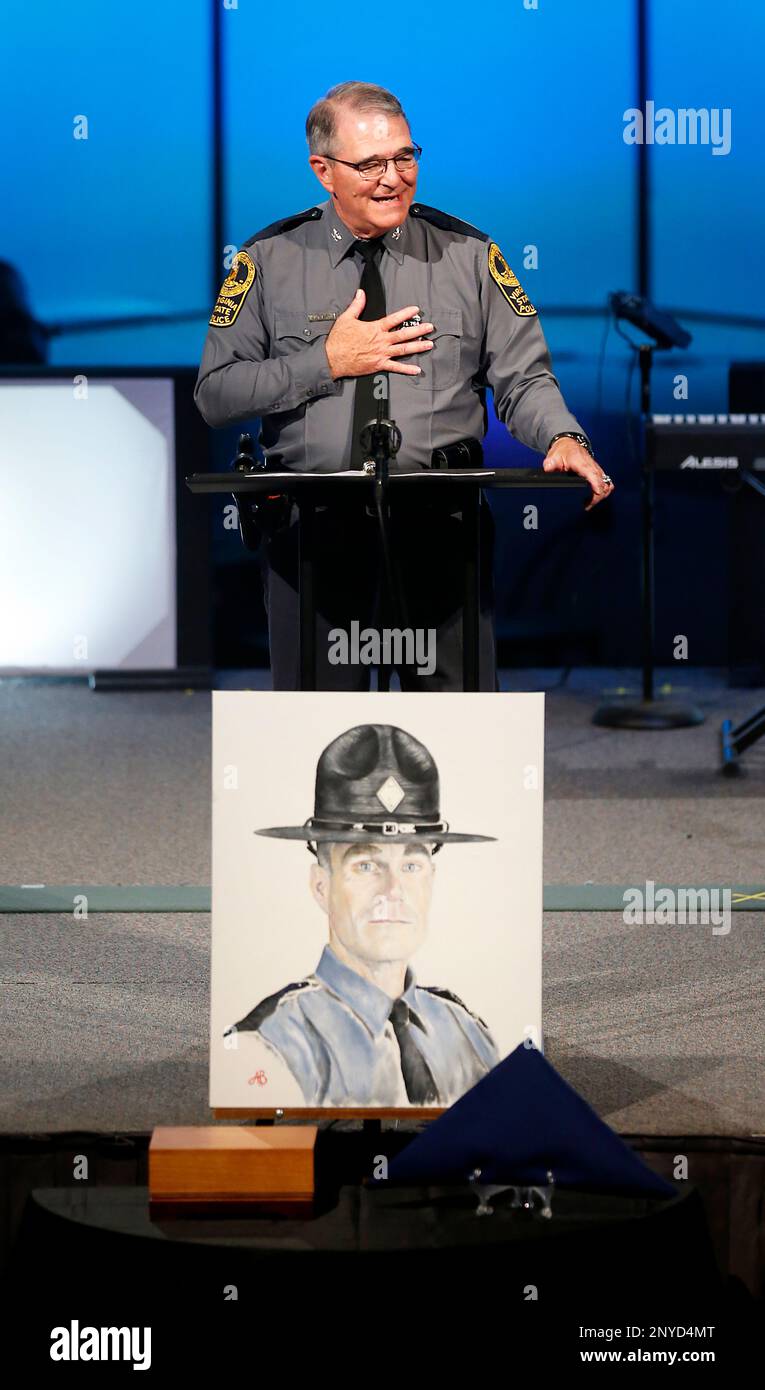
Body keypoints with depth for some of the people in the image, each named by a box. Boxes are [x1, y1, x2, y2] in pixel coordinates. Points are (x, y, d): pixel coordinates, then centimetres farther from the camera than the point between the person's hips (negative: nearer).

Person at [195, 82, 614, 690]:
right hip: (313, 526, 0)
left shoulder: (468, 254, 6)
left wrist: (564, 440, -18)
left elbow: (522, 379, 2)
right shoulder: (270, 260, 4)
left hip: (442, 525, 1)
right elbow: (216, 394, 0)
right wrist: (327, 362, -9)